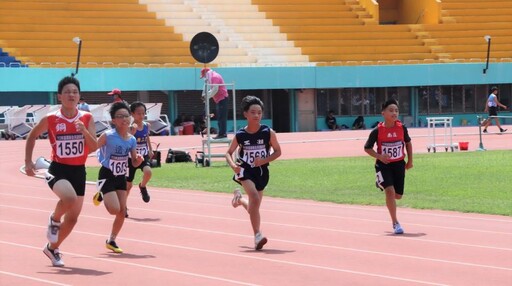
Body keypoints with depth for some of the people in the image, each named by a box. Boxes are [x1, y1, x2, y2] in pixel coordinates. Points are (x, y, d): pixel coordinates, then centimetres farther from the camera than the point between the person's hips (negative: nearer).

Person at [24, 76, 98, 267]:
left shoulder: (87, 118, -1)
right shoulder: (50, 119, -6)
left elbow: (94, 147, -7)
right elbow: (32, 136, 10)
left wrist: (84, 131, -24)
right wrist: (28, 162, 6)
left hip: (78, 171, 4)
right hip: (58, 170, -4)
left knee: (72, 217, 8)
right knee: (69, 198, -34)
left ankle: (52, 248, 31)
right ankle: (54, 220, -1)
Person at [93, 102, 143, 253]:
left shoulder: (132, 139, -1)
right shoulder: (108, 136, -19)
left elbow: (134, 163, 6)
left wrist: (139, 159, -15)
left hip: (121, 177, 6)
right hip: (107, 176, -6)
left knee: (122, 211, 3)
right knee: (115, 209, -15)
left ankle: (111, 241, 20)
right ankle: (101, 196, 18)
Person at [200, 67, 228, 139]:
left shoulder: (215, 77, -13)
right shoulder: (212, 77, 19)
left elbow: (215, 89, -22)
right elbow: (212, 90, 20)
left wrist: (207, 96, -14)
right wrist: (206, 95, 4)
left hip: (222, 99, -11)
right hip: (220, 99, 11)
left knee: (221, 117, -12)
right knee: (220, 117, 11)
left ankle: (222, 134, -15)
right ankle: (222, 133, 12)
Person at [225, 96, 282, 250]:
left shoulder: (268, 133, -9)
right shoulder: (240, 135, -8)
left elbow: (278, 151, -1)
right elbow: (229, 153, 4)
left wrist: (264, 160, -17)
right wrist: (233, 165, -17)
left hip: (261, 171, 3)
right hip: (245, 170, -2)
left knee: (253, 207, 13)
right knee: (255, 198, -26)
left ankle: (239, 198, 50)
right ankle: (257, 235, -20)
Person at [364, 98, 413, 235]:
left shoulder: (402, 128, -6)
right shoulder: (377, 131, -14)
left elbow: (408, 142, 13)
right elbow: (367, 148, -4)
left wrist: (410, 160, 12)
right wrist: (379, 156, -20)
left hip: (399, 164, 3)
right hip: (383, 165, -3)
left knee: (398, 195, 8)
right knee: (390, 191, -20)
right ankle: (395, 223, -10)